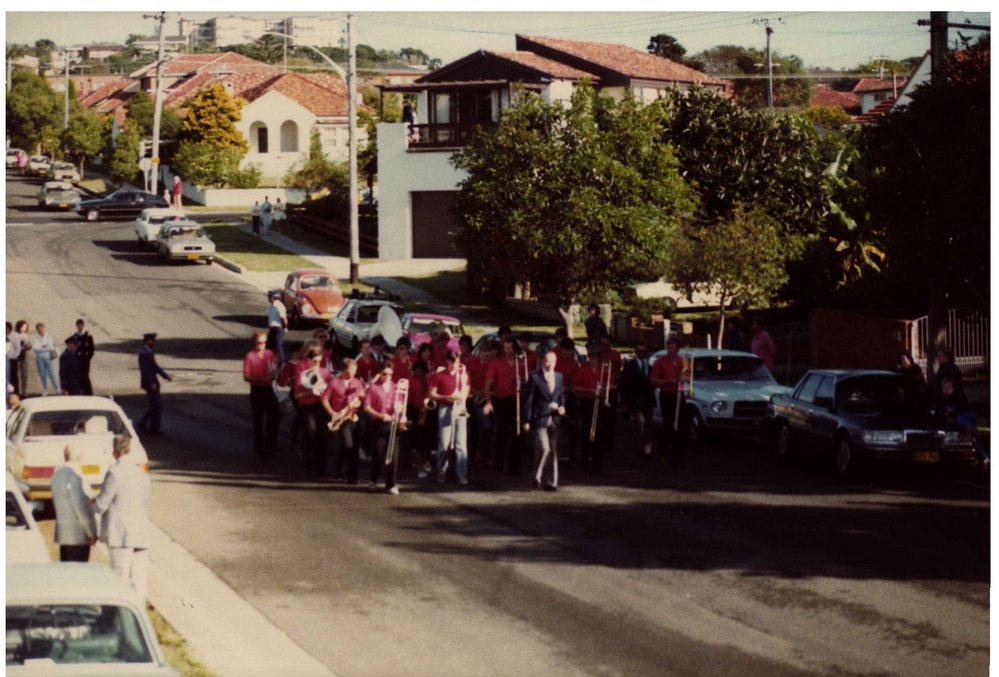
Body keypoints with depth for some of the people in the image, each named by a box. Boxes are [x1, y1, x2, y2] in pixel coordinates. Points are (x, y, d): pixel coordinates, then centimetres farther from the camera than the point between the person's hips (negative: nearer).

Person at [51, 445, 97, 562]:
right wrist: (92, 532, -12)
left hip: (63, 532, 9)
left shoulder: (57, 475, 10)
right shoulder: (73, 477, -19)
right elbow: (81, 507, -19)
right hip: (78, 535, -9)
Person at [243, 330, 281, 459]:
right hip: (256, 390, -5)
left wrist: (273, 373, -10)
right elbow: (246, 377, -13)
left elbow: (275, 370, 13)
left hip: (268, 389, 5)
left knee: (275, 416, 10)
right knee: (258, 421, 5)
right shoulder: (249, 357, -13)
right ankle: (259, 449, 16)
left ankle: (270, 446, 29)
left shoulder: (269, 354, 1)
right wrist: (260, 379, -26)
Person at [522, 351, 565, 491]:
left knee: (553, 451, 7)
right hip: (539, 419, -5)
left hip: (553, 419, 5)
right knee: (543, 448, -15)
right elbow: (527, 400, -6)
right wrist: (526, 421, -9)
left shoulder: (559, 377, 11)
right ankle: (537, 477, 2)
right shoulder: (535, 377, -5)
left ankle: (551, 482, 14)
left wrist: (561, 407, 0)